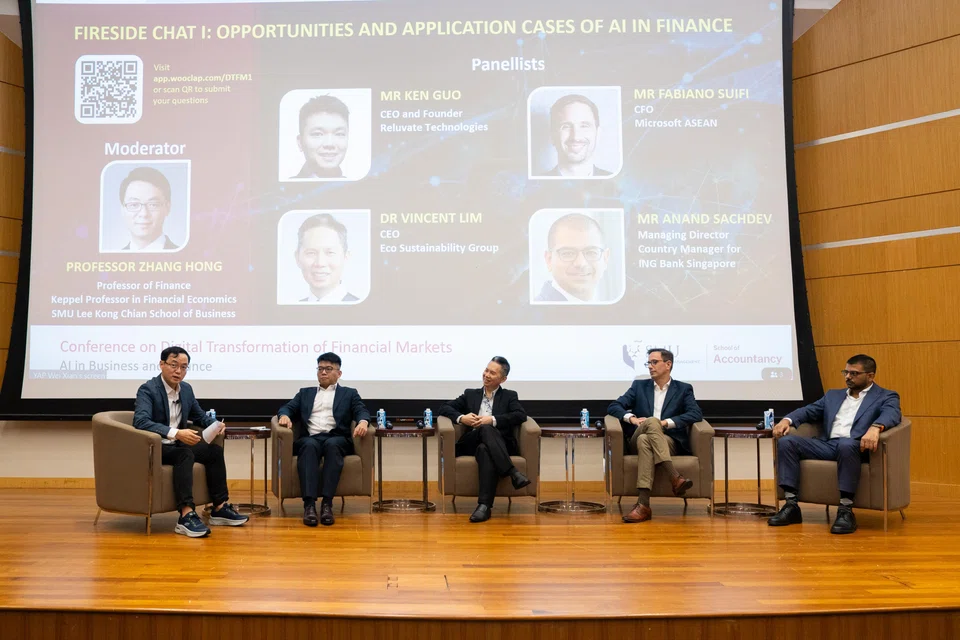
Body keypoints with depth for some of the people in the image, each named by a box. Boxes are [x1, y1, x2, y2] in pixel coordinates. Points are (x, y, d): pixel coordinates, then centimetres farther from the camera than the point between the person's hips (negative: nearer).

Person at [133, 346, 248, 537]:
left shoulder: (186, 389, 6)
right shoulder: (148, 389, -16)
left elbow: (200, 416, 20)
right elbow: (141, 421, -32)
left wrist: (215, 424, -3)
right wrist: (176, 433, -42)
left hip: (175, 445, 8)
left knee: (215, 450, -9)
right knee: (185, 454, -33)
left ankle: (220, 508, -4)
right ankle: (186, 516, -40)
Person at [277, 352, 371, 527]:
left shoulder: (349, 393, 22)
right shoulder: (305, 393, 29)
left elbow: (361, 411, 6)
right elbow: (287, 408, 16)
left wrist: (363, 422, -20)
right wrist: (285, 416, -10)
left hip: (336, 439, -1)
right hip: (309, 439, 1)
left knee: (331, 445, -37)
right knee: (310, 446, -36)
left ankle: (327, 503, -41)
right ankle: (309, 504, -44)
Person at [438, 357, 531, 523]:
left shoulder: (509, 396, 19)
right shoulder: (470, 394, 25)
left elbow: (521, 415, -1)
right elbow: (444, 408, 16)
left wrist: (493, 420, -12)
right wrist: (461, 418, -5)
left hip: (500, 445, -1)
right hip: (471, 444, 1)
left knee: (485, 450, -38)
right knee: (486, 429, -35)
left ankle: (484, 505, -47)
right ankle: (513, 473, -45)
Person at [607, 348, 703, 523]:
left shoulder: (684, 389, 13)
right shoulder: (639, 386, 18)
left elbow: (696, 414, -5)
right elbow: (613, 406, 8)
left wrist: (666, 422, -16)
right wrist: (632, 418, -13)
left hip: (671, 443, -1)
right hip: (637, 442, 1)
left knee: (645, 440, -36)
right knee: (652, 421, -33)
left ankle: (643, 504, -47)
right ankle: (675, 477, -45)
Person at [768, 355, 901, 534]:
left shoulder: (886, 397, 11)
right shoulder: (833, 395, 28)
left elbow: (892, 414, -11)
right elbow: (809, 410, 20)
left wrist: (875, 427, -36)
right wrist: (787, 420, -3)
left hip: (855, 447, -5)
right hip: (827, 445, 5)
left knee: (846, 444, -41)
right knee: (786, 441, -18)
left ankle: (846, 510, -34)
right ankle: (791, 505, -19)